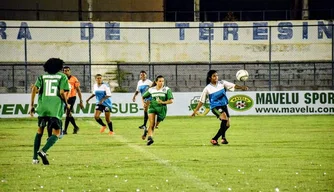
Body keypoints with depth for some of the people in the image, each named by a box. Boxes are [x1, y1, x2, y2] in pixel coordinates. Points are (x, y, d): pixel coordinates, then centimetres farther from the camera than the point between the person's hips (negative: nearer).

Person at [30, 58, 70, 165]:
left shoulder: (42, 77, 13)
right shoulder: (62, 77, 5)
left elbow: (34, 89, 1)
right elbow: (62, 93, -6)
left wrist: (32, 106, 5)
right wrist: (66, 104, 10)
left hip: (42, 108, 4)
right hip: (56, 109, -4)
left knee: (40, 131, 19)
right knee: (56, 134, 2)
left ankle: (35, 158, 16)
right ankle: (43, 151, -22)